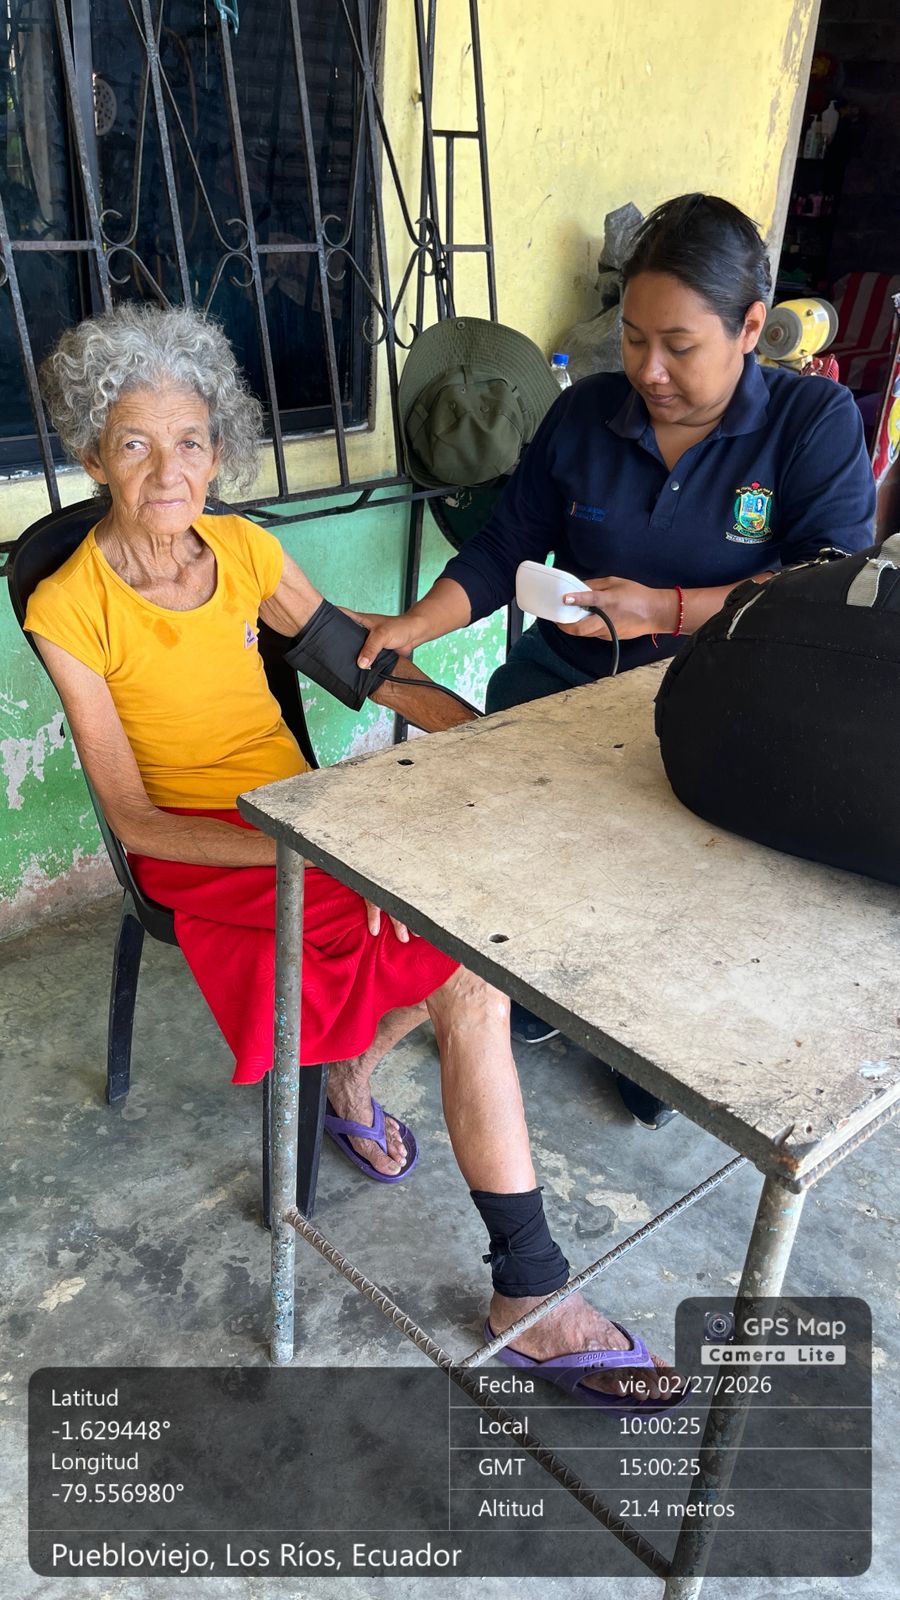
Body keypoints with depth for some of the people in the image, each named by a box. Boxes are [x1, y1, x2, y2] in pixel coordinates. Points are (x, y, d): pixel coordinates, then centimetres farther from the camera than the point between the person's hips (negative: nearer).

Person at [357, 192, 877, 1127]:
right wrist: (414, 626, -9)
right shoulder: (584, 413, 7)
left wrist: (664, 610, -20)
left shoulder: (816, 421, -2)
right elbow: (505, 549, 8)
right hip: (571, 668, 3)